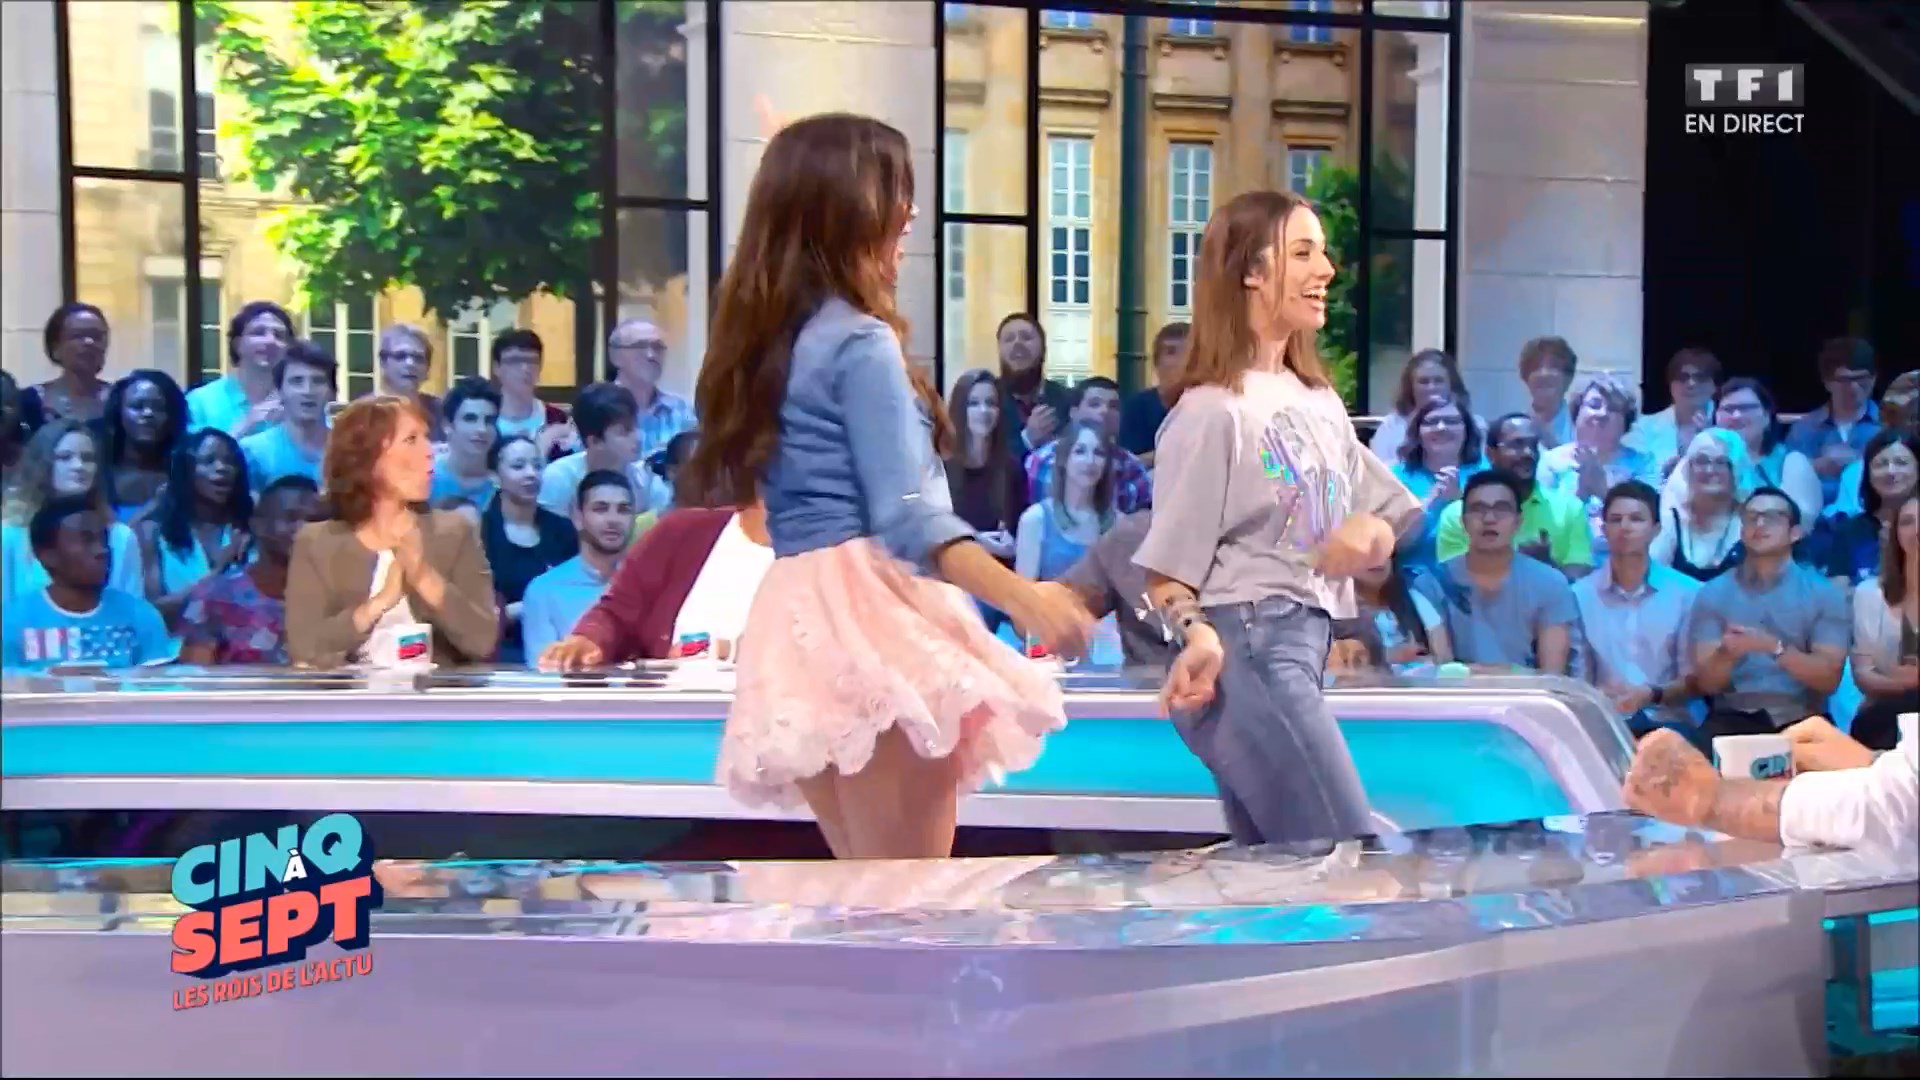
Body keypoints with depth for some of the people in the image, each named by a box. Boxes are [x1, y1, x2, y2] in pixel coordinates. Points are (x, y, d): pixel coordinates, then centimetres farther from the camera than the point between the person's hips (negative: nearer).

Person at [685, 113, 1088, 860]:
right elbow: (908, 517, -19)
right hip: (870, 614, -9)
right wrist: (1025, 599, -25)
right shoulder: (860, 343, -10)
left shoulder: (767, 342, 16)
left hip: (800, 618, 9)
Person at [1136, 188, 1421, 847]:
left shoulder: (1319, 401, 17)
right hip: (1246, 649, -9)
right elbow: (1164, 566, -12)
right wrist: (1198, 635, -32)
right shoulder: (1213, 410, -9)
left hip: (1304, 646, 9)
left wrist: (1368, 533, -2)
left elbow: (1388, 519, 23)